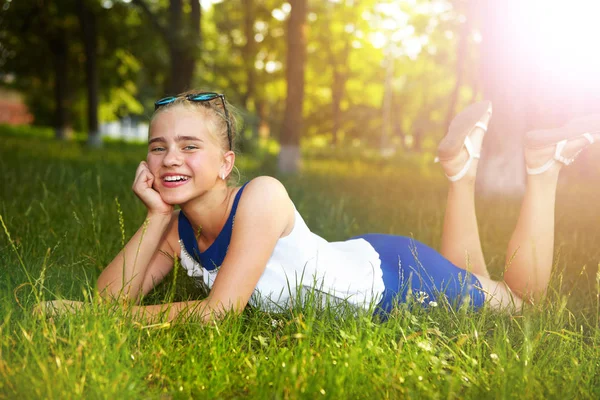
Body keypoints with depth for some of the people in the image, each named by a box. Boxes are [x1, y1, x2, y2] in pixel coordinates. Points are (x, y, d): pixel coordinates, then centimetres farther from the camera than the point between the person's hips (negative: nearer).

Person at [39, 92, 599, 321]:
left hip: (395, 276, -6)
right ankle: (460, 164, 36)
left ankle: (542, 163, 28)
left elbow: (220, 310, -36)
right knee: (465, 278, 31)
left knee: (520, 294, 18)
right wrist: (155, 215, -27)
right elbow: (112, 296, -19)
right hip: (360, 263, 6)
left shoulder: (260, 197, -36)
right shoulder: (177, 230, -14)